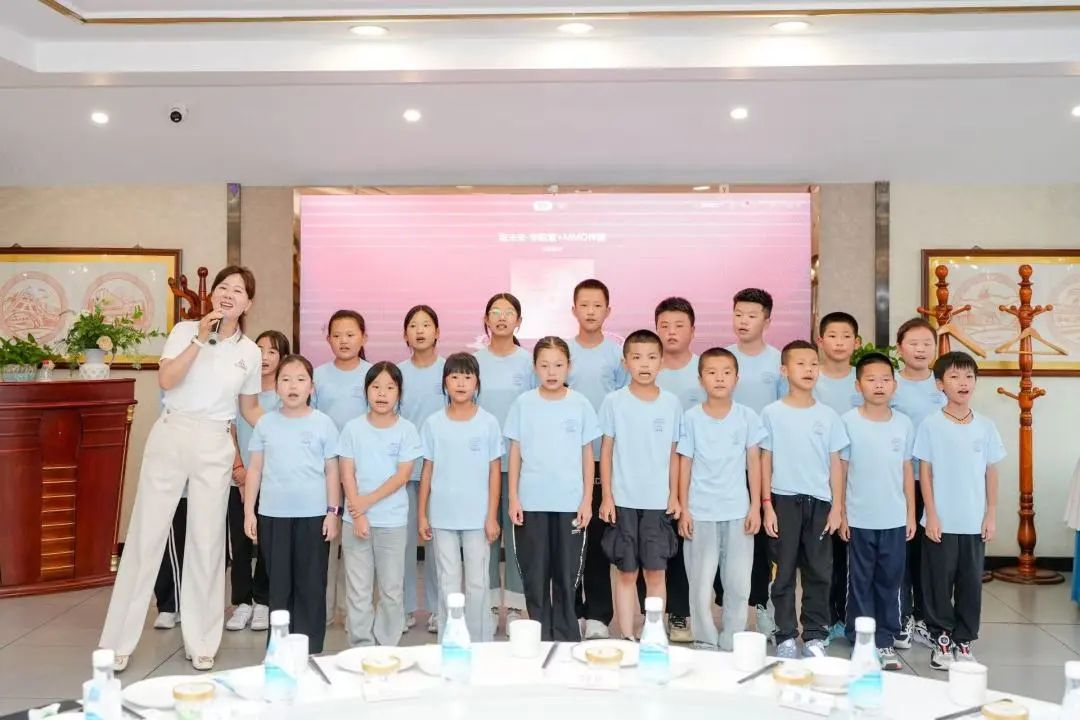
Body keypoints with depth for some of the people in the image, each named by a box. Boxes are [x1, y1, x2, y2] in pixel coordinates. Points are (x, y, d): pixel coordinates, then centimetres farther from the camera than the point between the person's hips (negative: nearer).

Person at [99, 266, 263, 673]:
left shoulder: (249, 352, 7)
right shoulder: (186, 330, 0)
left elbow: (250, 409, 17)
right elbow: (166, 380, -13)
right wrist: (200, 339, -16)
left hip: (215, 446, 2)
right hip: (171, 436, -2)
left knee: (207, 541, 5)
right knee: (147, 533, 1)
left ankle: (201, 642, 16)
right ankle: (118, 640, 10)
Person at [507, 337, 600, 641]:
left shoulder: (580, 404, 1)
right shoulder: (523, 403, 1)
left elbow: (587, 455, 5)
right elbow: (515, 454, 4)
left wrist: (587, 500, 0)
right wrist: (513, 498, -1)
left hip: (570, 503, 0)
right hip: (531, 503, 0)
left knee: (567, 575, 6)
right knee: (534, 575, 5)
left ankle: (565, 640, 17)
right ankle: (540, 638, 17)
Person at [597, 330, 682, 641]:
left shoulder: (671, 403, 2)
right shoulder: (614, 402, -3)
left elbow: (673, 453, 8)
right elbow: (606, 451, 0)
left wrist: (674, 495, 4)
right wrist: (607, 497, -3)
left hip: (659, 501, 1)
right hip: (623, 501, -1)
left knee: (656, 572, 4)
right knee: (626, 572, 5)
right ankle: (627, 638, 13)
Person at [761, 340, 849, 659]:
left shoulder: (828, 415, 5)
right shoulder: (772, 413, 0)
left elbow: (835, 463, 6)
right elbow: (765, 461, 1)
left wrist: (837, 507, 1)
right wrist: (767, 505, -4)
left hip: (819, 501, 2)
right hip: (784, 500, -2)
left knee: (819, 572, 6)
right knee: (783, 571, 3)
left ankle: (815, 635, 16)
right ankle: (785, 636, 12)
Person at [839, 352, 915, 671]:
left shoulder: (903, 423, 2)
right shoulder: (848, 422, -6)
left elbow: (907, 471, 8)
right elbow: (840, 470, -2)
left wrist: (911, 514, 7)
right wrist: (841, 514, -3)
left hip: (895, 519, 2)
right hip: (859, 519, -2)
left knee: (890, 581, 9)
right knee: (860, 582, 6)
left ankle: (885, 640, 20)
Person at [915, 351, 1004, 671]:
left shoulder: (985, 426, 3)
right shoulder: (931, 425, -5)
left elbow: (991, 472, 7)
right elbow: (925, 473, -5)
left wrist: (991, 515, 3)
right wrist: (931, 515, -9)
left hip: (974, 522, 3)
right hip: (942, 521, -3)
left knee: (971, 582, 8)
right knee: (939, 582, 5)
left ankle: (963, 640, 20)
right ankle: (942, 640, 16)